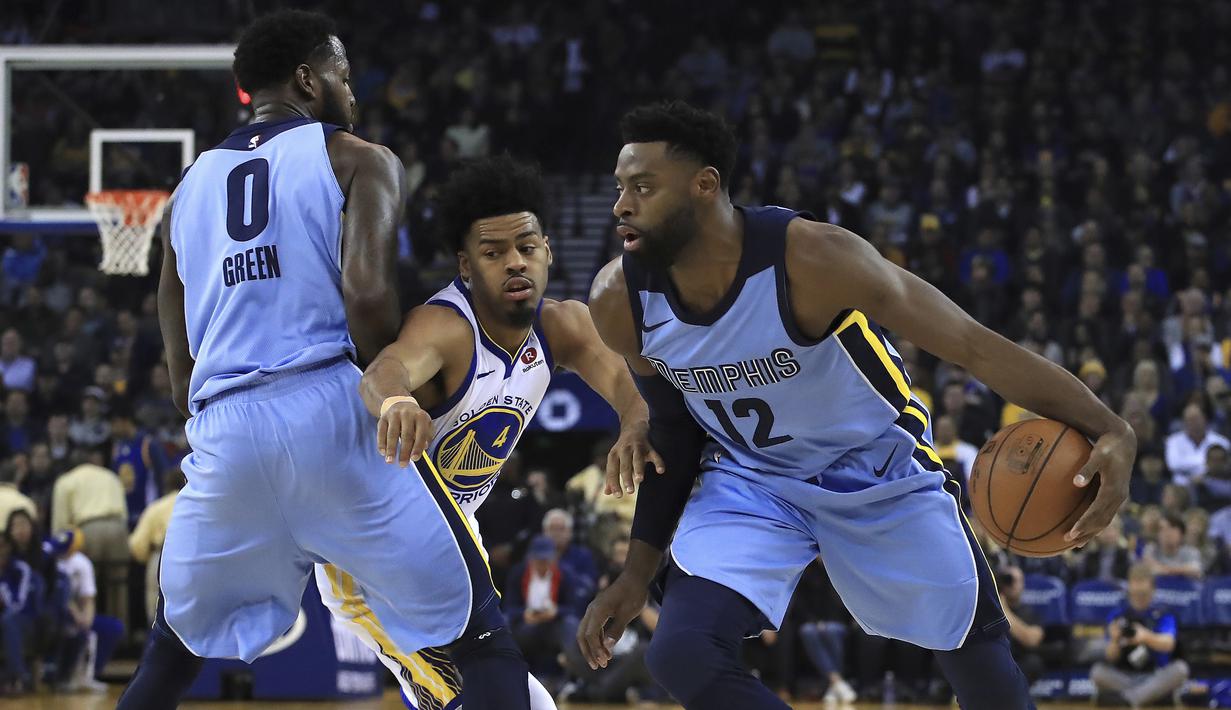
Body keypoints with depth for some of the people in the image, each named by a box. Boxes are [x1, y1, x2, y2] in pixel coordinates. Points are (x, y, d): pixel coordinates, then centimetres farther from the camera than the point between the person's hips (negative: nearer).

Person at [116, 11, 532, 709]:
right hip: (331, 409, -4)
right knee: (480, 633, 3)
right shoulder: (359, 160, 6)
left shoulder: (189, 189, 22)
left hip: (223, 430, 4)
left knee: (175, 651, 24)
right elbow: (368, 293, -12)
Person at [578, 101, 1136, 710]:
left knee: (975, 645, 11)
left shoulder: (809, 258, -32)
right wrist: (639, 573, 5)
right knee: (681, 655, -21)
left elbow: (976, 347, -32)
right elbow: (673, 430, 3)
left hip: (881, 472, -2)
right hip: (748, 481, 2)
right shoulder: (619, 302, -18)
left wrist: (1110, 432, -43)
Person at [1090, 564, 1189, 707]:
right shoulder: (1118, 617, 7)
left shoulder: (1163, 616, 4)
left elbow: (1168, 644, -16)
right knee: (1098, 671, -26)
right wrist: (1114, 640, -25)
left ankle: (1126, 698, -36)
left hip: (1156, 678, 0)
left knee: (1180, 669, -31)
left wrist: (1147, 637, -37)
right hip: (1124, 678, 0)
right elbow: (1112, 657, -2)